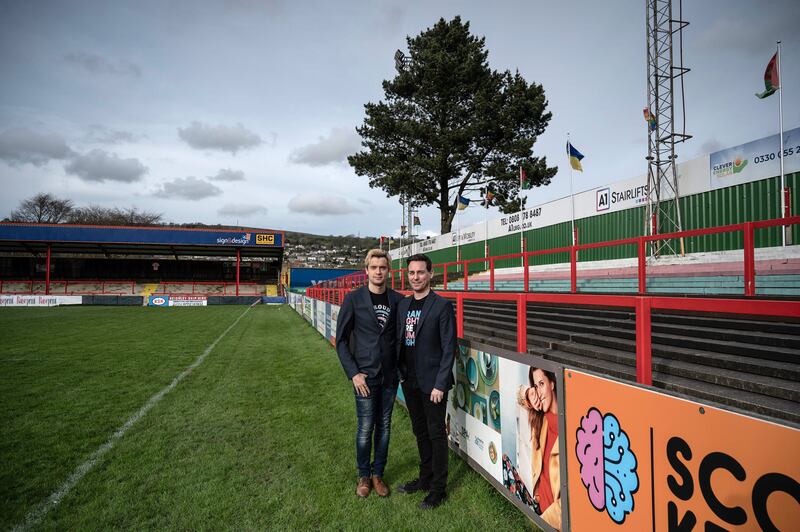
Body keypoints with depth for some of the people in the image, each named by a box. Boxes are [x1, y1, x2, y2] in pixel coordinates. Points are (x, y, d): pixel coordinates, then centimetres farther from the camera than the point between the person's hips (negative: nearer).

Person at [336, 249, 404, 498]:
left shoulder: (397, 300, 0)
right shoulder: (353, 299, -6)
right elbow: (341, 340, -4)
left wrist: (403, 366, -1)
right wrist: (353, 373, -9)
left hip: (389, 376, 3)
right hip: (365, 376, -3)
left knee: (384, 426, 13)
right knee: (365, 428, 5)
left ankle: (378, 474, 32)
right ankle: (364, 476, 28)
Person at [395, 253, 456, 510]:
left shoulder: (442, 306, -13)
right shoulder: (403, 305, 6)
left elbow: (449, 348, -14)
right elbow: (399, 341, 11)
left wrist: (440, 384, -16)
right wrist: (400, 373, 7)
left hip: (432, 383, -6)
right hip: (410, 382, 6)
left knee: (436, 434, 8)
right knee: (420, 432, 20)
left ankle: (438, 489, 25)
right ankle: (425, 478, 38)